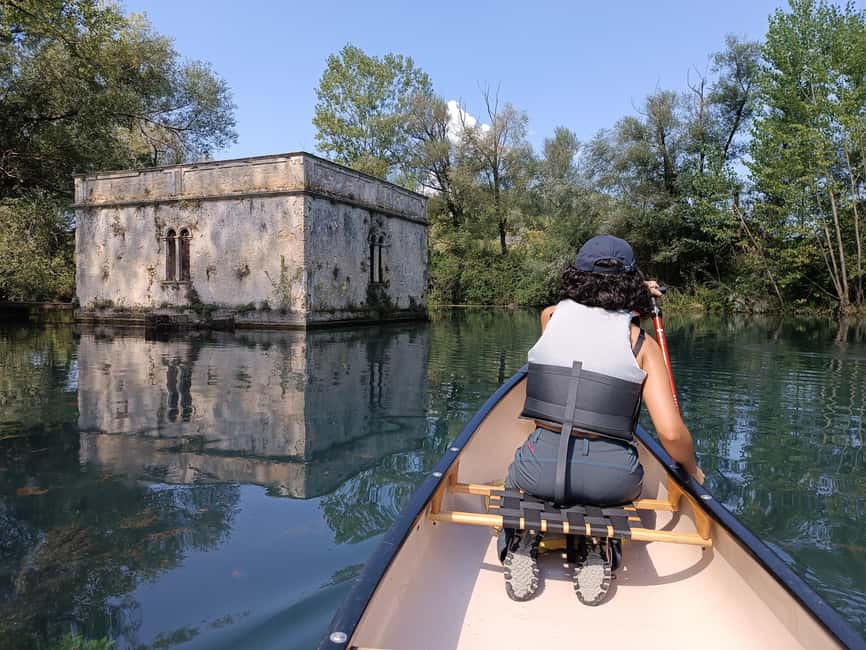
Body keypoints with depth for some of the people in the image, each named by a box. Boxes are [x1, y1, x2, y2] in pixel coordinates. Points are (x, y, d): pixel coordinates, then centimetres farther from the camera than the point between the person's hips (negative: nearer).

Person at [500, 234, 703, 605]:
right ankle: (598, 545, 10)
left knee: (517, 478, 36)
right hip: (609, 476, 0)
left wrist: (635, 298, 41)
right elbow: (671, 433, -6)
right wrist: (693, 470, 15)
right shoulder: (642, 342, 0)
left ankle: (522, 540, 6)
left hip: (541, 468, 0)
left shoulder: (551, 317, 6)